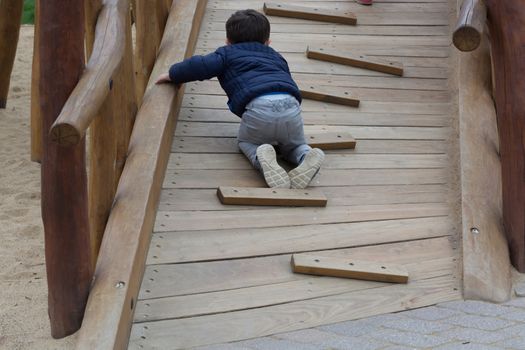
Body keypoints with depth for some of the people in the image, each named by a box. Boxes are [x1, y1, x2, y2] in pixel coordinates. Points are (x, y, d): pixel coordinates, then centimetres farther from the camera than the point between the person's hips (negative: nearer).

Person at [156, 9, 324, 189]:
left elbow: (201, 66, 10)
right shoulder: (276, 56, 38)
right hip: (291, 106, 3)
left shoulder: (228, 53, 24)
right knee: (295, 145, 29)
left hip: (259, 108, -3)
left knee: (245, 142, 26)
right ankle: (306, 157, -8)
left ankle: (262, 158, -10)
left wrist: (172, 74, 24)